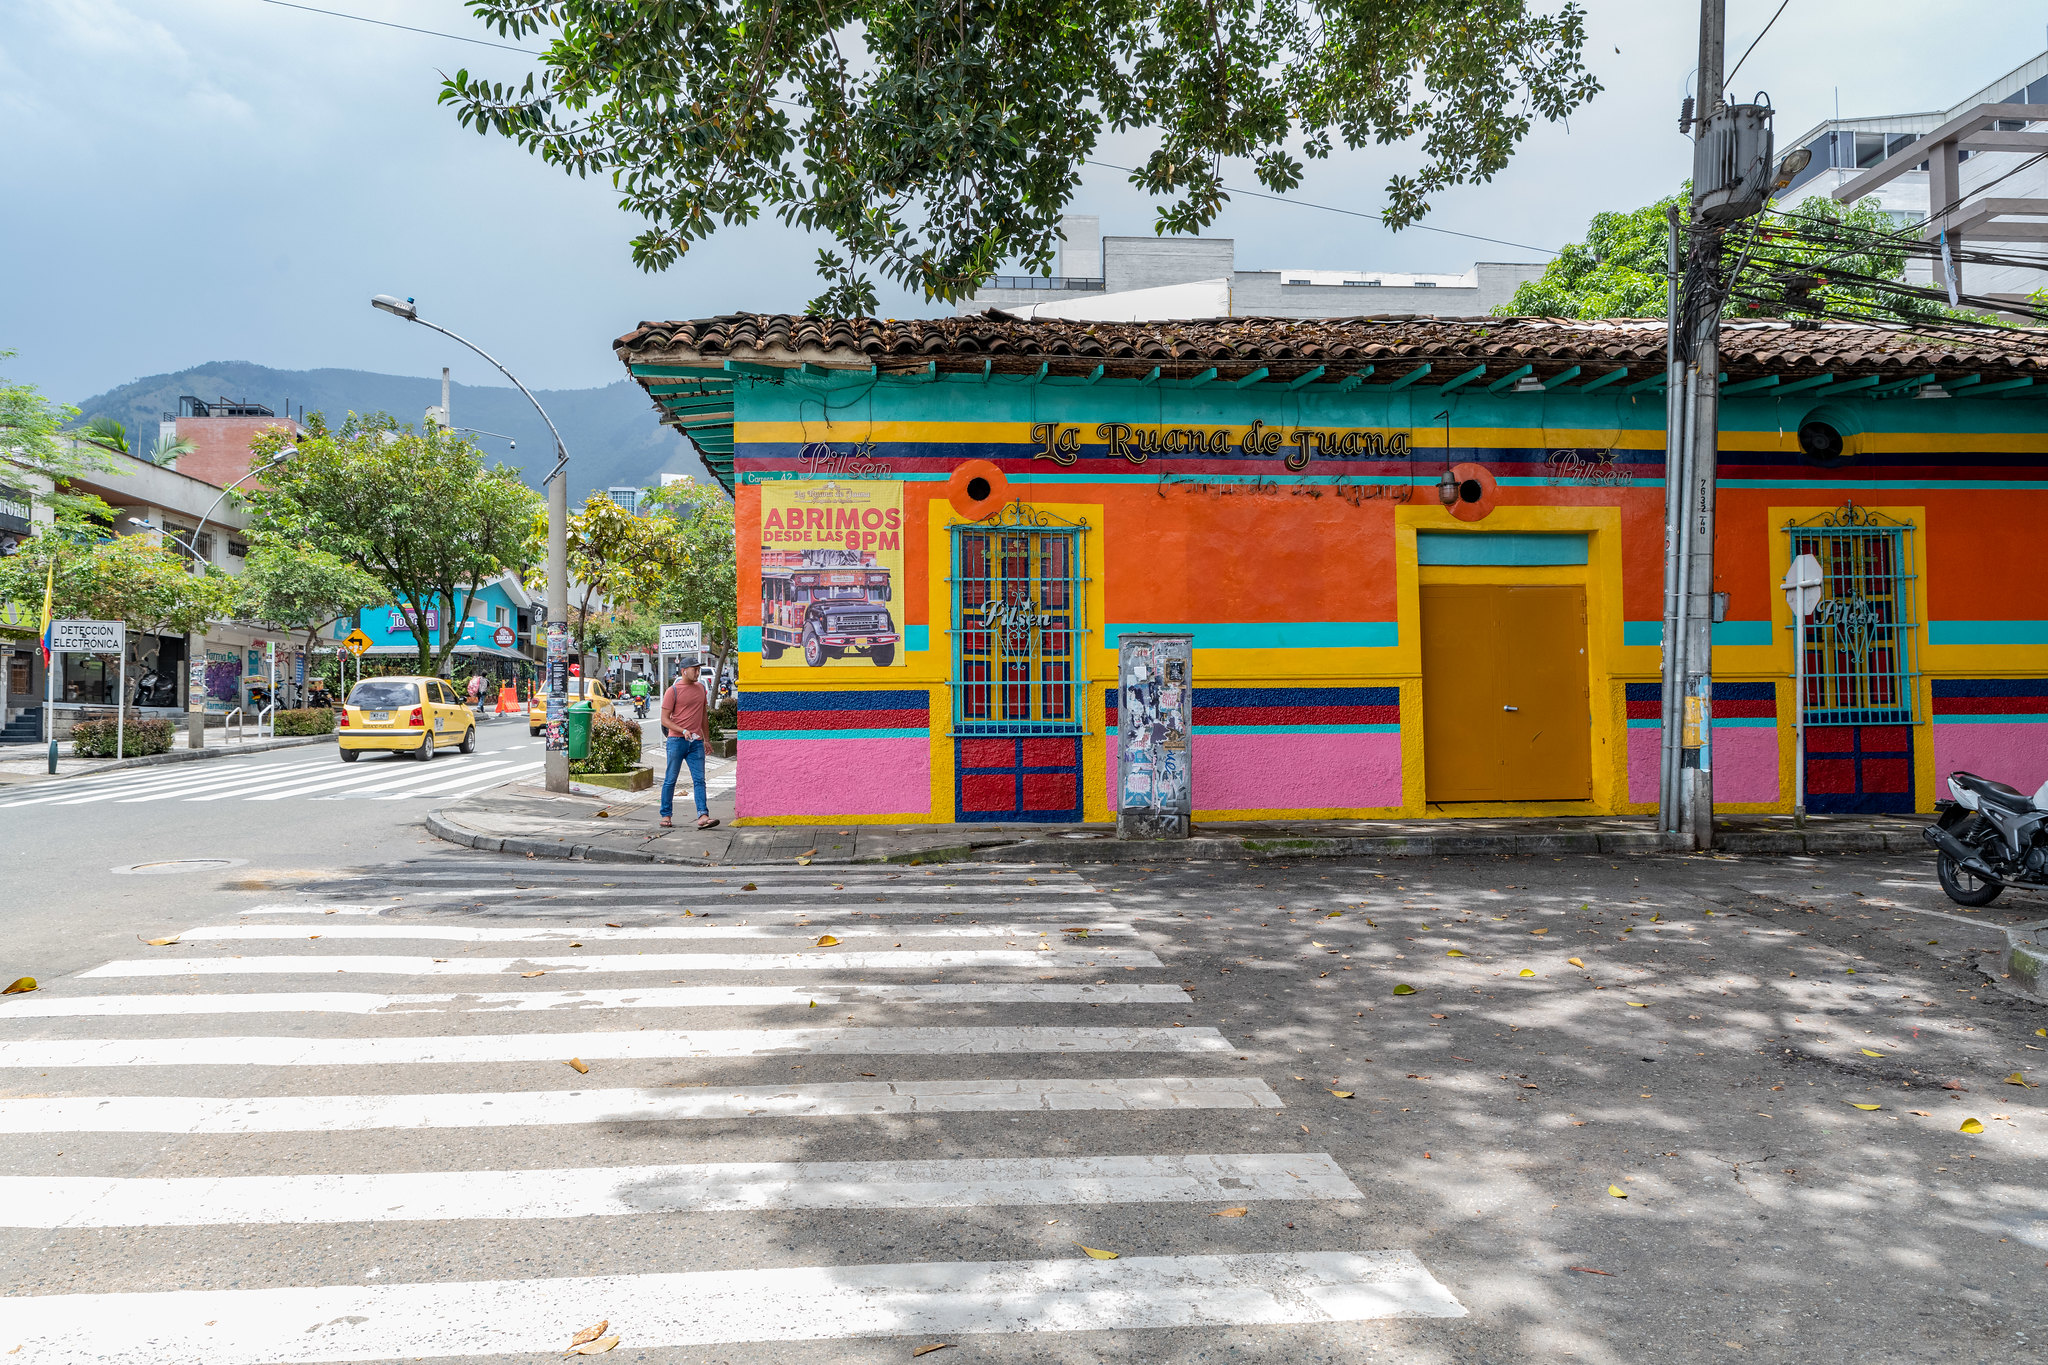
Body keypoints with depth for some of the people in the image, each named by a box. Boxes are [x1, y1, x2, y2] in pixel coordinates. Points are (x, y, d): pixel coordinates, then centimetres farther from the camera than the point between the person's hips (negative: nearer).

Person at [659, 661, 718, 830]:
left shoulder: (700, 688, 15)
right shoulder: (673, 691, -3)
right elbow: (664, 720, -5)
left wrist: (706, 739, 23)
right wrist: (683, 731, -18)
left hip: (696, 742, 4)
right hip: (676, 740, -4)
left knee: (699, 780, -5)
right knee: (670, 780, 2)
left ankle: (702, 816, -13)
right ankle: (666, 816, 11)